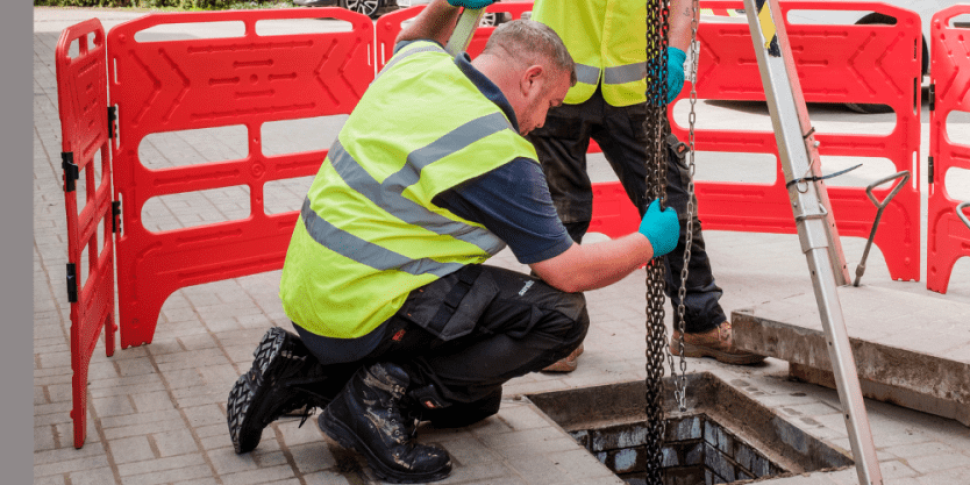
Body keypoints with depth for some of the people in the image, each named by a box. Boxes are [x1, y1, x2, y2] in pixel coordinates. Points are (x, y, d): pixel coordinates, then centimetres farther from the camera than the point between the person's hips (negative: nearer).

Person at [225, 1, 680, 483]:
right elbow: (569, 272, -11)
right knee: (561, 314, -12)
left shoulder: (420, 64, 4)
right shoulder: (498, 152, -19)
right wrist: (649, 243, 5)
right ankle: (386, 395, -10)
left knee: (473, 400, 22)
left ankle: (303, 373, 14)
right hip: (361, 314, -10)